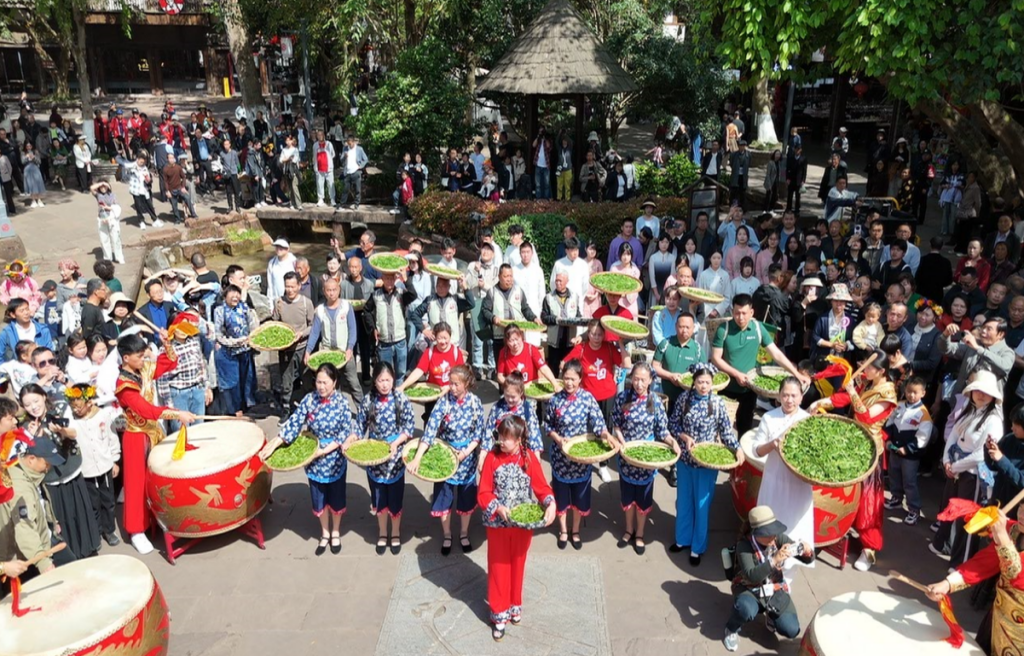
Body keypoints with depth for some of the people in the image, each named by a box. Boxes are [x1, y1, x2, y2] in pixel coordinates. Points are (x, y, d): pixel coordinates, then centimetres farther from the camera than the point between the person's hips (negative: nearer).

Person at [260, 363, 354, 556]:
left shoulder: (342, 402, -14)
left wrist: (326, 450, -20)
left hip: (335, 458, -2)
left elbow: (345, 433, -13)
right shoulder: (309, 399, -9)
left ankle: (335, 533, 36)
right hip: (313, 458, 2)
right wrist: (273, 444, -19)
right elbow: (294, 423, -11)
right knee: (318, 498, 14)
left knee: (336, 496, 14)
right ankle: (324, 534, 35)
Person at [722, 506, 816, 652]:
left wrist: (808, 551, -35)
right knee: (746, 610, -38)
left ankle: (771, 614, 22)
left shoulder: (779, 538, -11)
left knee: (791, 631, -13)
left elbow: (808, 560, -10)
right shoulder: (744, 545, -22)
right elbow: (751, 576, -34)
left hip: (775, 589, 4)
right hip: (749, 589, -4)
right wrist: (774, 560, -45)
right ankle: (732, 629, -1)